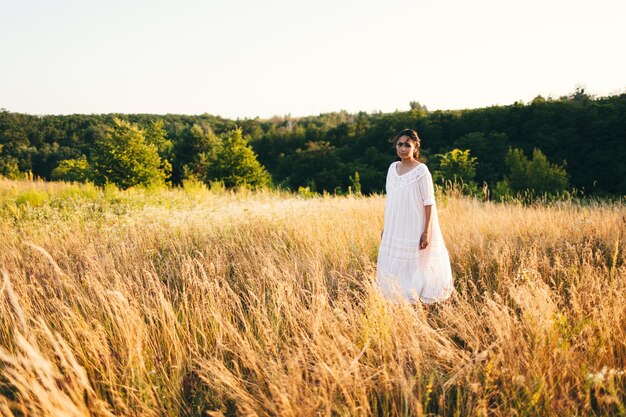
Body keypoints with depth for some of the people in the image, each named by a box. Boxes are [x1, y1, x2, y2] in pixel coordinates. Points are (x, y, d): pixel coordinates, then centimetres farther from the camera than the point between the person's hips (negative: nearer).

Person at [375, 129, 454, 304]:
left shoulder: (421, 170, -10)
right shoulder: (393, 168, 7)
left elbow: (429, 203, -11)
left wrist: (426, 231, -16)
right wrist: (385, 227, 13)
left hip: (414, 229, -6)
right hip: (395, 229, 6)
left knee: (415, 267, 2)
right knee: (395, 266, 9)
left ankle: (414, 302, 13)